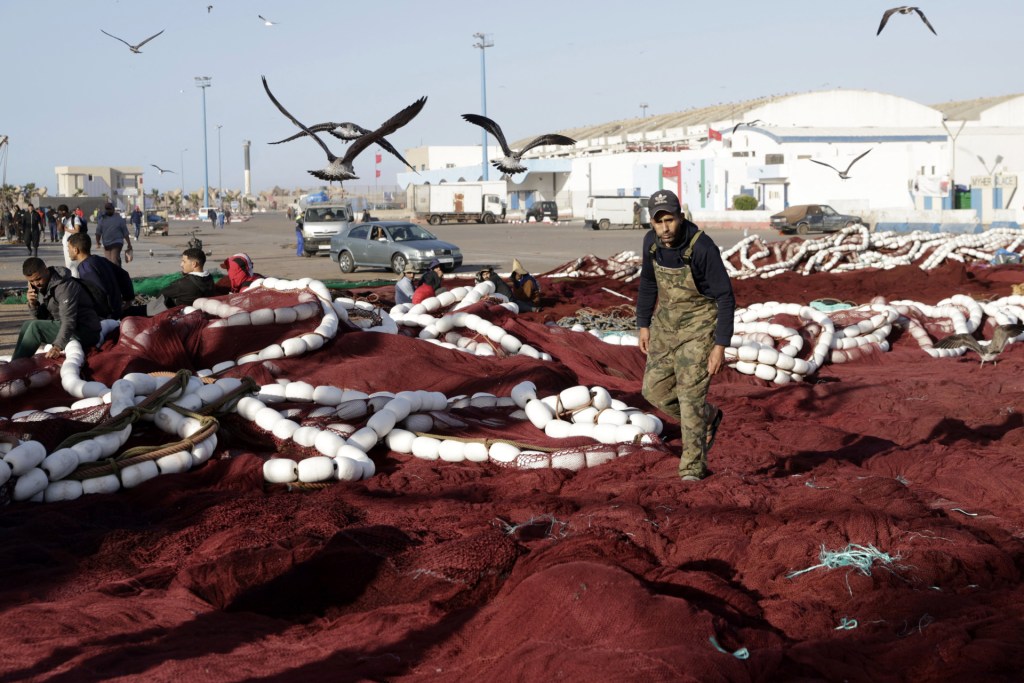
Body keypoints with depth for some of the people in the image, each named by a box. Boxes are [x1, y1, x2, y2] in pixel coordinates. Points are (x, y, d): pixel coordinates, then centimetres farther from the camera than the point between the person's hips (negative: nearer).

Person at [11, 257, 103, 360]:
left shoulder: (65, 285, -21)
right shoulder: (43, 285, 8)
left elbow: (68, 321, -30)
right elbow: (44, 317, 12)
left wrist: (58, 346, -41)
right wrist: (33, 304, -9)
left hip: (84, 332, -10)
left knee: (35, 327, -19)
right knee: (27, 325, 9)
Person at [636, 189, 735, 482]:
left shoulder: (703, 247, -27)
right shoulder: (651, 241, -8)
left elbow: (725, 297, -21)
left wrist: (720, 346, -24)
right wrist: (644, 325, 11)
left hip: (700, 322, -6)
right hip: (668, 319, 6)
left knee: (690, 394, -10)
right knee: (655, 389, 6)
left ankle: (693, 466, 4)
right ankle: (706, 418, 31)